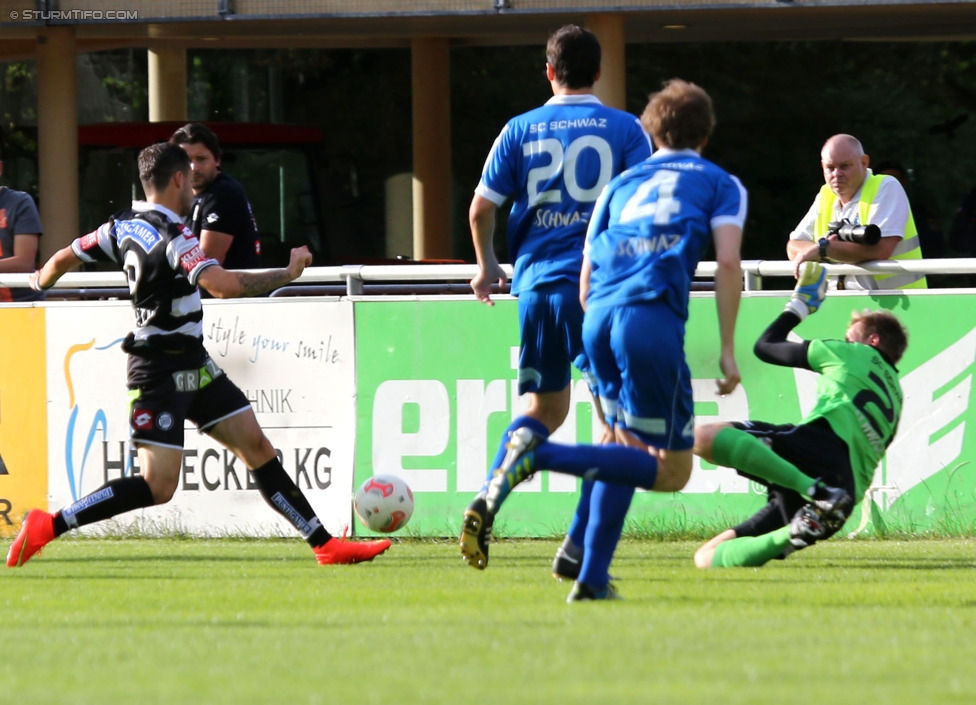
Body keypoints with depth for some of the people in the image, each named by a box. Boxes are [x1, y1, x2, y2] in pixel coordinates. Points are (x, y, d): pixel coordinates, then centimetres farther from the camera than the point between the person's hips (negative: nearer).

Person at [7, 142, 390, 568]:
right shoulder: (170, 235, -20)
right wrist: (288, 273, -20)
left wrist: (41, 281, 40)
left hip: (192, 365, 10)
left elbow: (65, 258, 17)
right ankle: (48, 526, -7)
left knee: (256, 446, 6)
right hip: (161, 370, -10)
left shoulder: (123, 226, 6)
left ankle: (325, 545, 6)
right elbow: (224, 285, -32)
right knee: (157, 487, -12)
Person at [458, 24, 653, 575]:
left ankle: (485, 502, -5)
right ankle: (580, 546, -7)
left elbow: (482, 207, 8)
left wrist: (486, 266, 23)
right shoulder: (624, 129, 2)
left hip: (536, 282, 3)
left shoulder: (521, 130, 8)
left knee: (546, 409, 18)